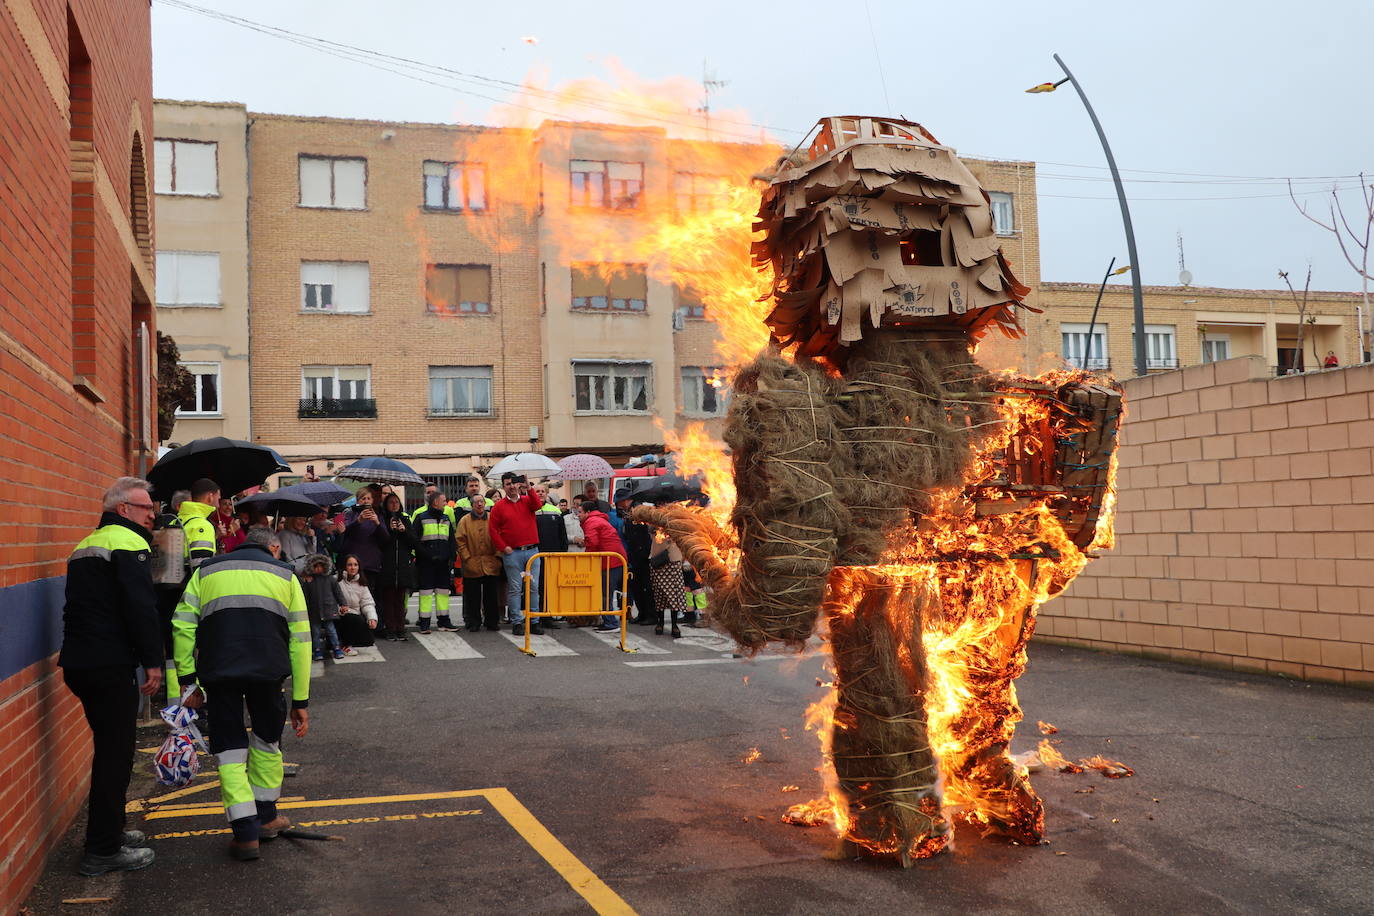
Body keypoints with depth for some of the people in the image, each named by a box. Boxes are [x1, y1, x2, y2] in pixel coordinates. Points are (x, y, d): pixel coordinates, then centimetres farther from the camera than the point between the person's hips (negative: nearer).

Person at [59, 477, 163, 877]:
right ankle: (102, 851, 0)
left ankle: (109, 831, 29)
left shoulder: (86, 546, 20)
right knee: (116, 754, -4)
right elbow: (141, 608, -20)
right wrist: (153, 661, -15)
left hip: (79, 661, 10)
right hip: (110, 665, -10)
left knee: (110, 749, 20)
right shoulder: (128, 544, -11)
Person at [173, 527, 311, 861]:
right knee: (267, 740, 21)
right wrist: (300, 701, 18)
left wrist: (189, 680, 12)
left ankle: (246, 833, 7)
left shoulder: (206, 570, 24)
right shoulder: (285, 574, 21)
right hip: (269, 669, 0)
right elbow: (300, 639, 16)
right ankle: (266, 817, 34)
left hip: (219, 670, 0)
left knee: (229, 747, 11)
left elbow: (183, 624, 10)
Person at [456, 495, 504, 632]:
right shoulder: (464, 521, 3)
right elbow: (460, 542, -1)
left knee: (492, 595, 6)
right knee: (473, 597, 3)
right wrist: (467, 558, -8)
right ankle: (473, 623, 12)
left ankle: (492, 621, 15)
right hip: (472, 566, -1)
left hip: (491, 565, 1)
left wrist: (497, 556, 1)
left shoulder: (492, 520, 8)